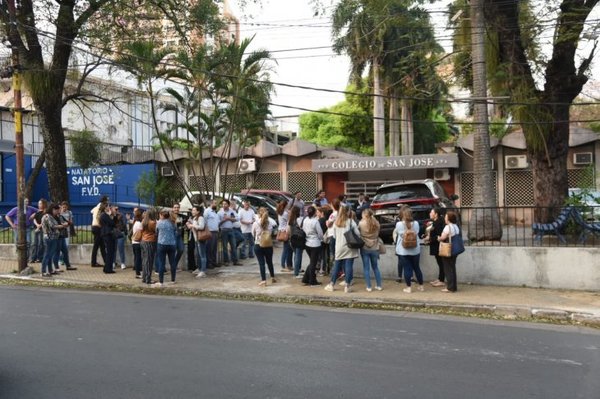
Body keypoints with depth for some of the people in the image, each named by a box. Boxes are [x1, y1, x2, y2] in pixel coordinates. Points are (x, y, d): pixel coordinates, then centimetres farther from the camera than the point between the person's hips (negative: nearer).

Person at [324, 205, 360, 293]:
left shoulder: (336, 223, 3)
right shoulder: (350, 222, -7)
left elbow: (334, 235, 8)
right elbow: (357, 233, -9)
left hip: (339, 247, 3)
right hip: (349, 247, -3)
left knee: (336, 266, 13)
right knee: (349, 266, 0)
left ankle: (331, 285, 19)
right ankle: (347, 286, 1)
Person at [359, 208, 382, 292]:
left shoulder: (361, 223, -13)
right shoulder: (376, 223, -4)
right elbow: (377, 234, 7)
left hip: (364, 248, -3)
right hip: (375, 248, 3)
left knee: (366, 268, 5)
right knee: (375, 267, 16)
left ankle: (368, 287, 6)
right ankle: (379, 286, 19)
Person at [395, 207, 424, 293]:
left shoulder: (399, 224, -12)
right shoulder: (416, 223, -3)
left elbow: (397, 233, 2)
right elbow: (417, 233, 8)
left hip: (403, 251, -3)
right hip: (415, 250, 3)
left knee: (407, 269, 4)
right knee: (416, 268, 16)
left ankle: (408, 287, 7)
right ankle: (421, 286, 26)